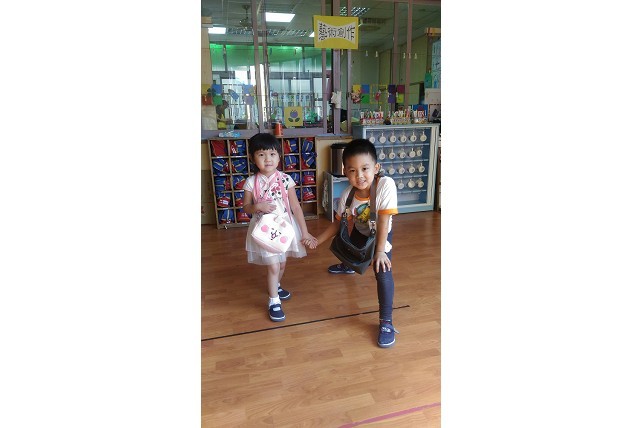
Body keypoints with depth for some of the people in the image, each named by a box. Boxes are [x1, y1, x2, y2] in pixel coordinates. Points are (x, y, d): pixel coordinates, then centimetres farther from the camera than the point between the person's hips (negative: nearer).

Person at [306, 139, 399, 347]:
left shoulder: (386, 185, -40)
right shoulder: (347, 196, -29)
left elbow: (383, 221, -35)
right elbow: (338, 223, -13)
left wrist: (380, 251, -32)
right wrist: (318, 240, -13)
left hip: (381, 235, -4)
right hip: (360, 231, 4)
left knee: (383, 272, -23)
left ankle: (386, 321, -6)